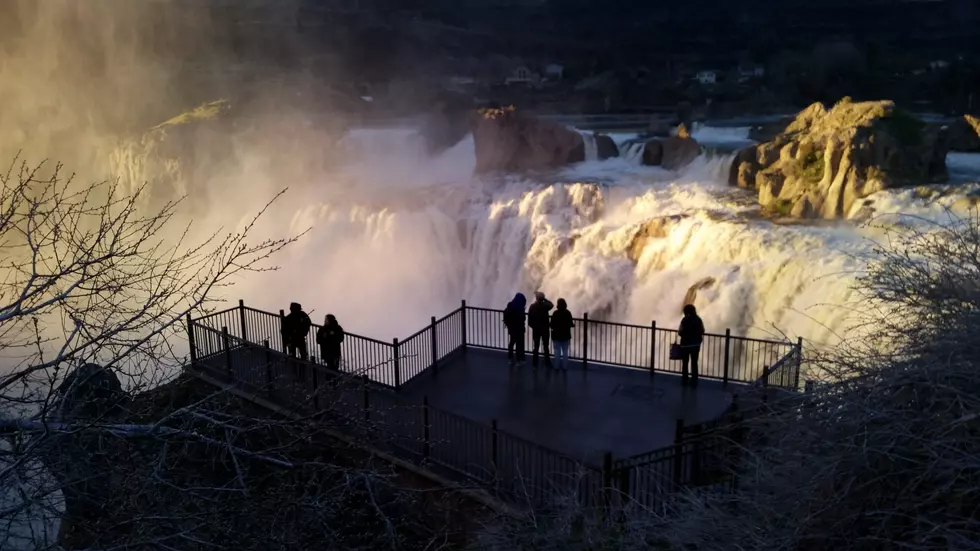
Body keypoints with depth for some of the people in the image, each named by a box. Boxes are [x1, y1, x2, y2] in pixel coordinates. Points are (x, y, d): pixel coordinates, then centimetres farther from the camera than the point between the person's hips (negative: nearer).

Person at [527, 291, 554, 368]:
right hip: (545, 329, -2)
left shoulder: (532, 306, -6)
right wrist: (545, 299, 1)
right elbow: (551, 305, 5)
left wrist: (532, 326, 8)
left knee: (536, 346, 11)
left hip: (536, 329, 2)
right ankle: (547, 362, 9)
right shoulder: (545, 305, -15)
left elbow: (529, 318, -5)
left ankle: (535, 362, 12)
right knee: (546, 346, 6)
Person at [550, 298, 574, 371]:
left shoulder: (555, 313, -12)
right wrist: (573, 324, 17)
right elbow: (570, 324, -6)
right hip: (566, 335, 1)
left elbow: (552, 324, -12)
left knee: (557, 351, 8)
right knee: (565, 351, 7)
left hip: (557, 335, -1)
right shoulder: (568, 313, -8)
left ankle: (557, 366, 10)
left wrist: (553, 328, 12)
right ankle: (565, 367, 9)